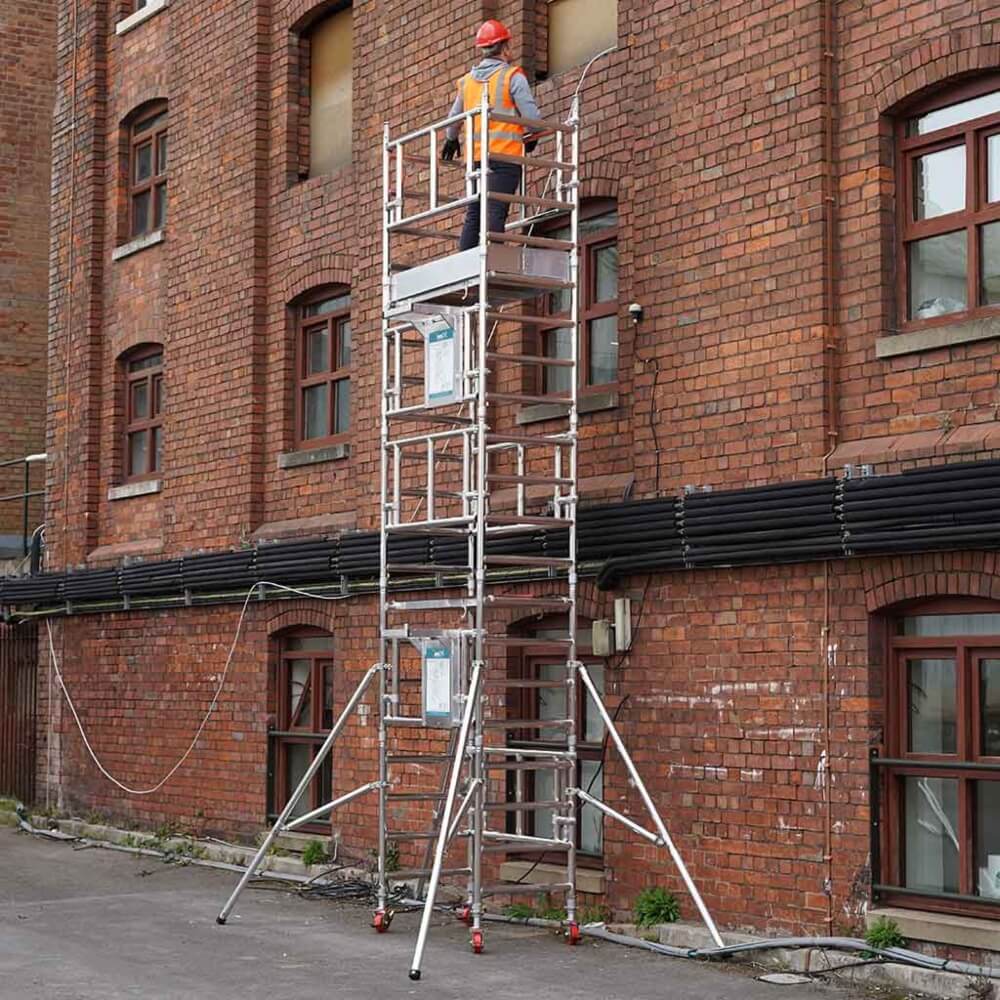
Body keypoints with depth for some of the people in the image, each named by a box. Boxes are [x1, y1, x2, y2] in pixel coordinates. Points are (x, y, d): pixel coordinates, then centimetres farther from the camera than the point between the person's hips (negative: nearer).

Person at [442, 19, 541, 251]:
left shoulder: (468, 80, 15)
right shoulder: (512, 77, -3)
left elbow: (453, 119, 26)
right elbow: (531, 115, -9)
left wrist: (451, 141, 45)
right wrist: (532, 139, 12)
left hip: (476, 156, 5)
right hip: (505, 154, -5)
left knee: (473, 214, 7)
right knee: (496, 212, -11)